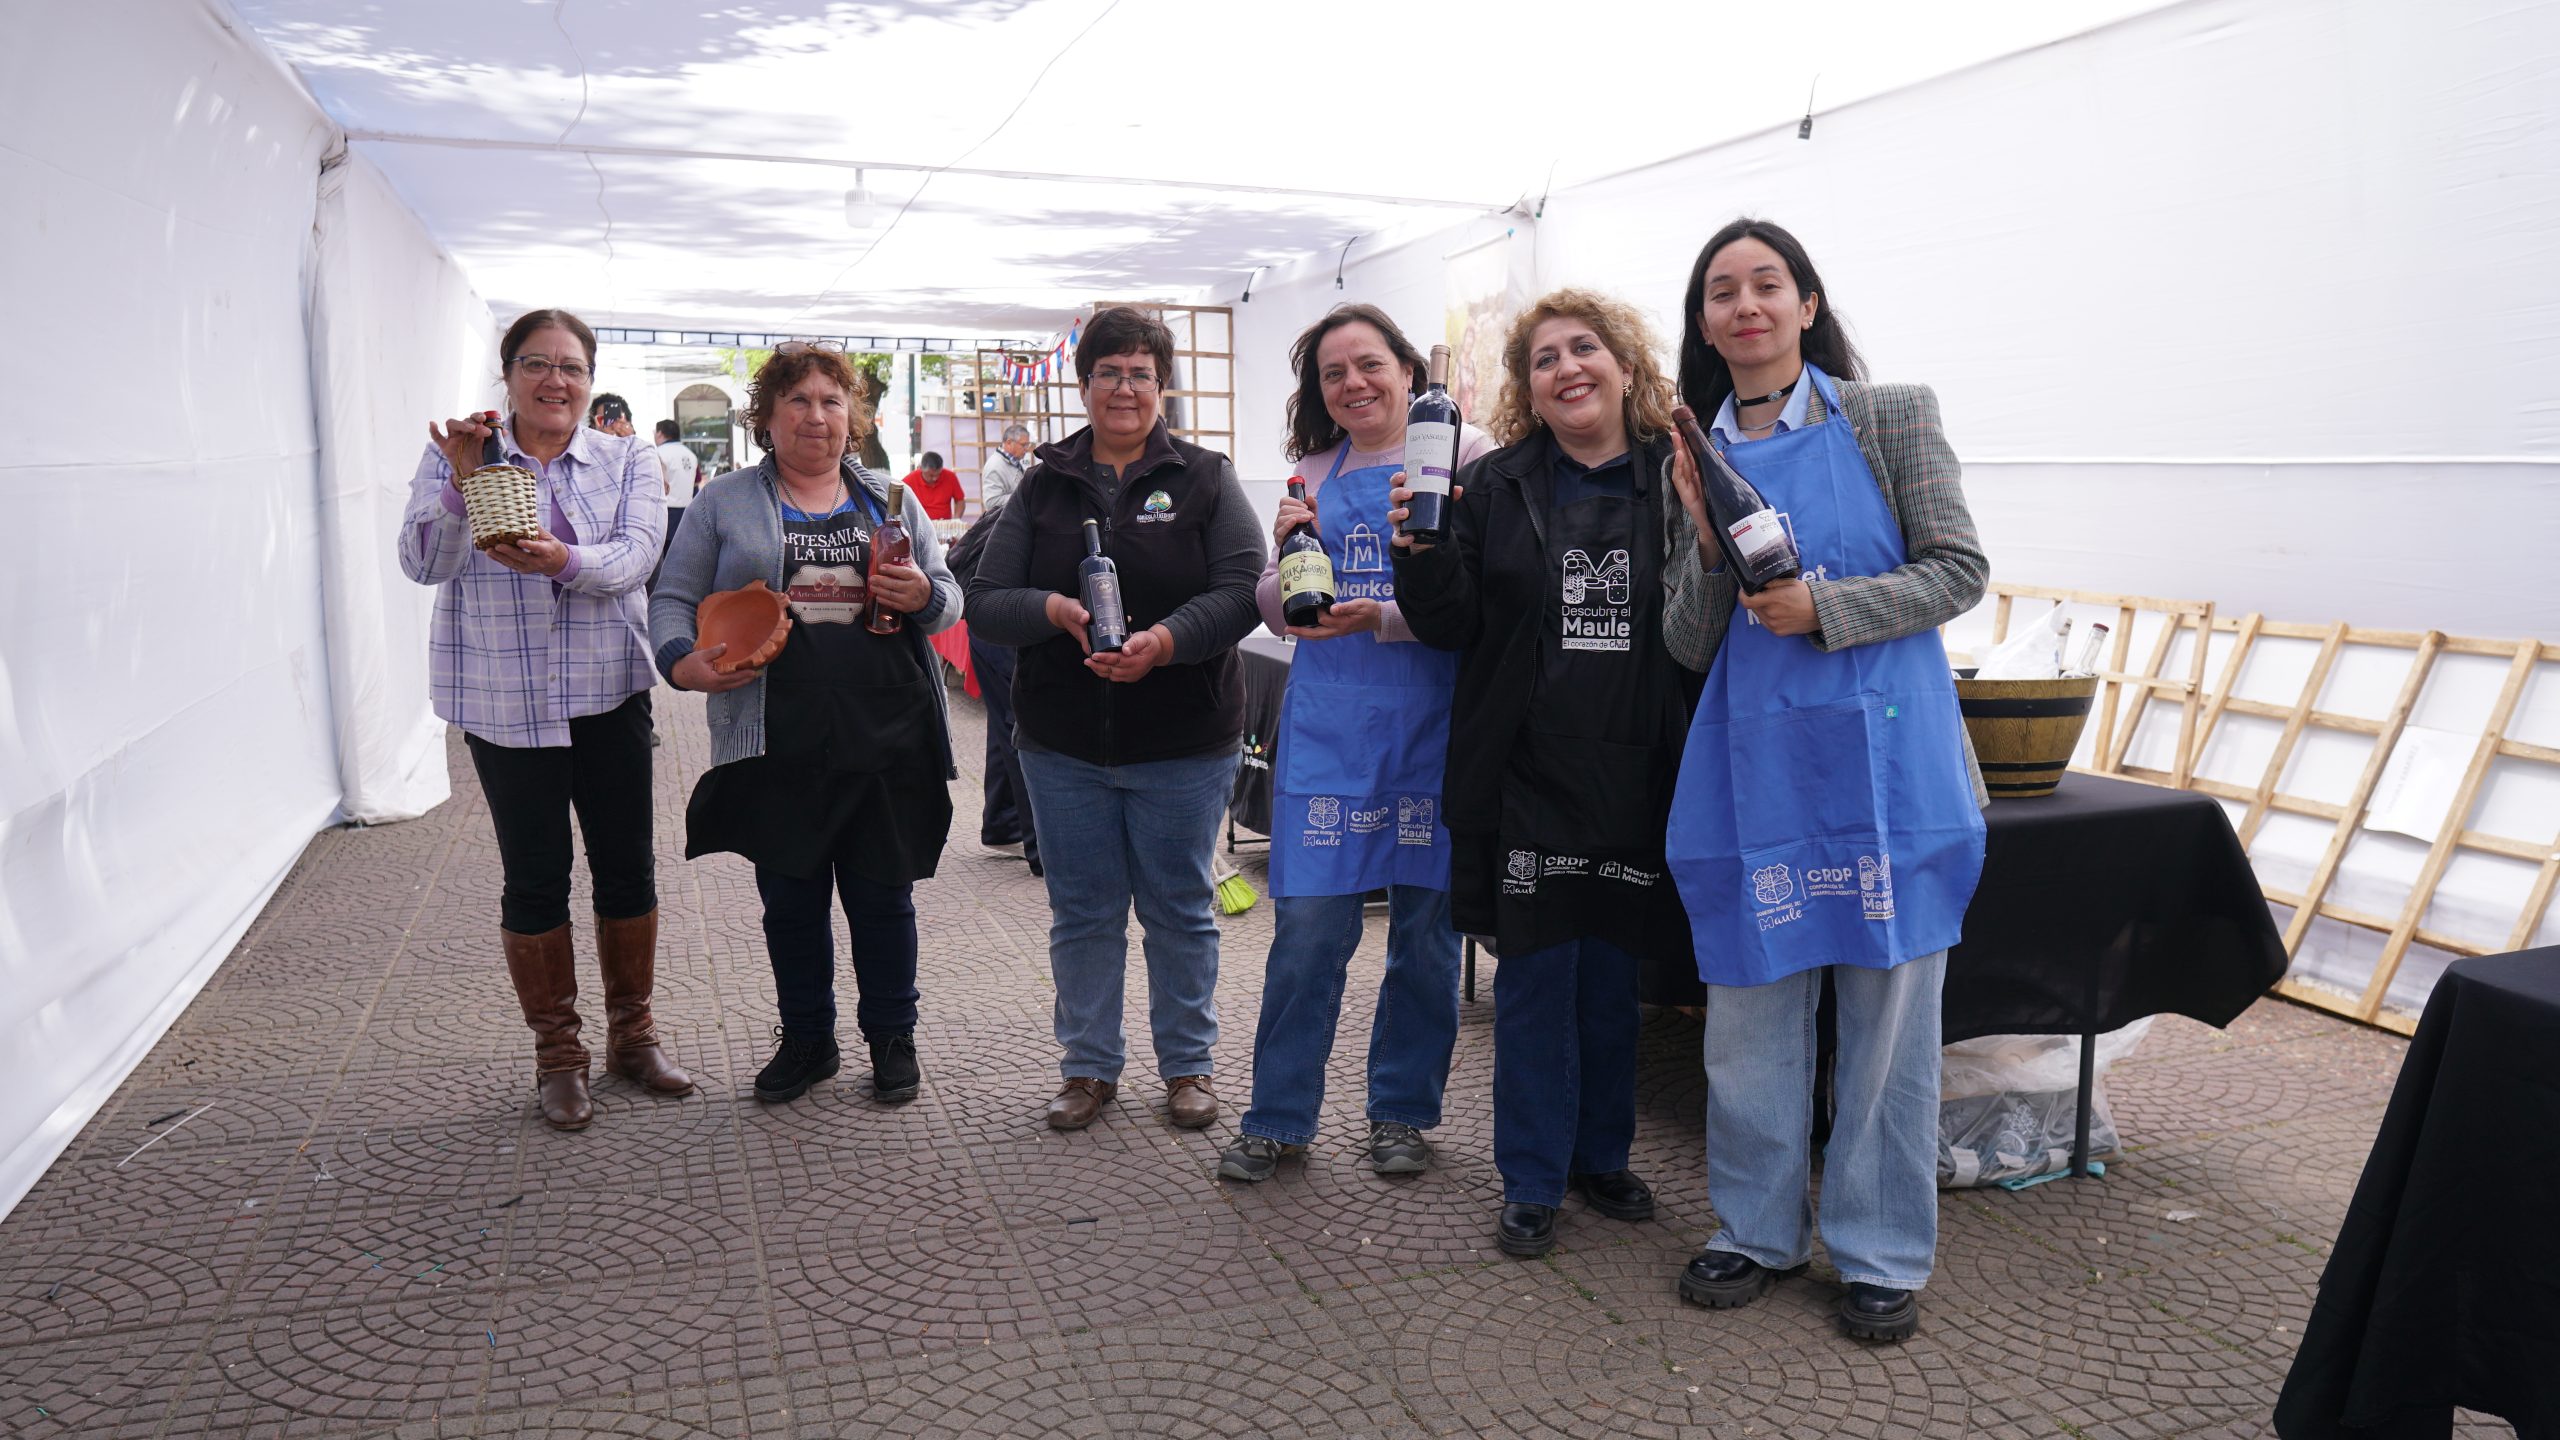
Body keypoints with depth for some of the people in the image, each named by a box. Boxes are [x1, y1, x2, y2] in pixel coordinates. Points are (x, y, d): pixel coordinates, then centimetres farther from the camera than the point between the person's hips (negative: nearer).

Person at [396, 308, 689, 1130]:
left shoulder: (626, 462, 4)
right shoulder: (455, 456, 2)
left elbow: (635, 556, -12)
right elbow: (422, 564, -8)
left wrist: (564, 560, -32)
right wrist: (461, 487, -25)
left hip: (608, 693, 2)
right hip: (504, 701, -1)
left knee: (628, 866, 7)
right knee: (534, 877, 3)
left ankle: (632, 1034, 24)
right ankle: (556, 1054, 17)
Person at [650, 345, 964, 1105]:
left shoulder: (890, 500, 13)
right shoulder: (726, 501, 8)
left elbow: (948, 599, 14)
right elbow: (673, 597, 6)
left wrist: (924, 597, -9)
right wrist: (682, 661, -14)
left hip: (886, 742, 1)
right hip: (777, 747, 0)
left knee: (883, 896, 9)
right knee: (790, 900, 10)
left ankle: (892, 1036, 26)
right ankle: (805, 1039, 28)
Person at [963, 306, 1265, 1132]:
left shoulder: (1205, 479, 1)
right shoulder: (1043, 487, 7)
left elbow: (1243, 590, -10)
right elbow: (984, 603, 1)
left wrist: (1165, 641, -27)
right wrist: (1056, 611, -19)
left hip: (1184, 744, -2)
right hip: (1063, 744, 2)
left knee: (1180, 908, 9)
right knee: (1081, 910, 11)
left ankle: (1187, 1065, 26)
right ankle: (1089, 1066, 26)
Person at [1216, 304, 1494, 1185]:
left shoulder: (1464, 454, 1)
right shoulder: (1312, 472, 13)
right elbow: (1278, 614, 14)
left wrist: (1380, 617, -20)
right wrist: (1287, 553, -6)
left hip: (1430, 719, -2)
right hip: (1328, 722, 2)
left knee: (1425, 926, 7)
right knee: (1307, 922, 1)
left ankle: (1402, 1111, 24)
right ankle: (1279, 1119, 15)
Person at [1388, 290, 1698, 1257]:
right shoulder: (1494, 487, 2)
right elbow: (1451, 626, 0)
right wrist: (1420, 553, -17)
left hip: (1637, 776, 1)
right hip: (1526, 772, -1)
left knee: (1612, 977, 15)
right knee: (1534, 979, 6)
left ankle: (1602, 1155, 33)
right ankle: (1533, 1180, 21)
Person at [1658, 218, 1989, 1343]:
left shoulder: (1890, 417, 1)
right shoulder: (1697, 455, 9)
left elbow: (1959, 569, -4)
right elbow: (1691, 648, 7)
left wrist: (1825, 607, -16)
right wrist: (1710, 547, -11)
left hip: (1884, 752, -2)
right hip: (1754, 757, 3)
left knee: (1887, 1008, 5)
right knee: (1750, 1005, 8)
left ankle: (1879, 1252, 21)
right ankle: (1759, 1230, 26)